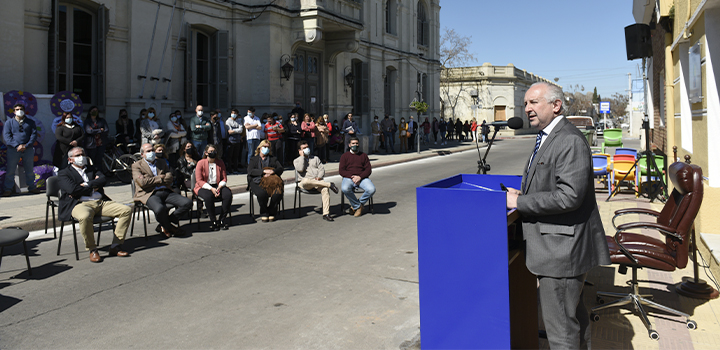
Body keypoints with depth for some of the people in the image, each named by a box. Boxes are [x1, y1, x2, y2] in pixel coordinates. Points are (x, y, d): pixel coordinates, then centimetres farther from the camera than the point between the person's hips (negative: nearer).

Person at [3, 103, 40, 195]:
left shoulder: (30, 122, 12)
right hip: (13, 149, -1)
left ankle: (31, 187, 18)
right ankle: (8, 189, 5)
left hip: (28, 149, 1)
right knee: (10, 170, -2)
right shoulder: (9, 122, 8)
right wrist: (17, 146, -15)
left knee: (29, 170, 8)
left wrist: (26, 145, -12)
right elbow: (6, 136, -1)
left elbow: (34, 134, 3)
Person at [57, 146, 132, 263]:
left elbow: (103, 180, 5)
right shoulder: (64, 173, 12)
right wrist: (93, 187, 3)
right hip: (80, 204, -5)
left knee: (127, 210, -14)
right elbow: (73, 189, -7)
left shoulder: (93, 169, 26)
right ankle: (92, 250, -19)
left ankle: (116, 246, -11)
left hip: (101, 202, 5)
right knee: (85, 217, -41)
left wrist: (86, 185, -7)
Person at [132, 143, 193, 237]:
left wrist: (152, 180, -3)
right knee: (160, 209, -39)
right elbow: (143, 182, -7)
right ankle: (169, 227, -4)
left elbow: (169, 179, 8)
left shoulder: (162, 163, 24)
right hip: (149, 194, -5)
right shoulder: (136, 165, 10)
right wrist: (161, 178, 1)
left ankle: (163, 226, -8)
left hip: (166, 192, 5)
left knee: (188, 203, -17)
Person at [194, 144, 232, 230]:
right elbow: (199, 180, -8)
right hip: (203, 187, -3)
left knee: (228, 194, -27)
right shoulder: (201, 163, -2)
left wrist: (220, 186, -15)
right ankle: (213, 221, -23)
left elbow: (224, 178, 7)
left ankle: (222, 219, -16)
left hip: (218, 186, 3)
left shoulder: (220, 162, 8)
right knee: (208, 196, -37)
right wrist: (211, 189, -21)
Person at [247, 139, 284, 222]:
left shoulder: (273, 159, 28)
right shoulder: (253, 160, 21)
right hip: (257, 181, -2)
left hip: (271, 181, 2)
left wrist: (272, 172, -11)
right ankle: (264, 213, -14)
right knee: (262, 193, -36)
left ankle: (272, 212, -9)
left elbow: (280, 168, 11)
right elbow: (250, 171, 1)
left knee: (278, 193, -30)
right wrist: (264, 171, -10)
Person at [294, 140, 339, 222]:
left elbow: (321, 169, 14)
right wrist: (302, 156, 1)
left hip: (317, 181, 2)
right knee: (306, 180, -42)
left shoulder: (315, 158, 27)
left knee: (325, 189, -33)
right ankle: (329, 184, -32)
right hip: (305, 183, -2)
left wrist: (319, 177, -7)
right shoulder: (296, 161, 16)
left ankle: (326, 214, -36)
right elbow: (300, 169, -6)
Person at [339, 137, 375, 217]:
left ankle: (360, 204, -4)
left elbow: (368, 169, 7)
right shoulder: (344, 156, 15)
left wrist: (360, 177, -12)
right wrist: (352, 177, -13)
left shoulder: (364, 155, 18)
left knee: (371, 189, -30)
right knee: (345, 189, -37)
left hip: (362, 178, 1)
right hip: (348, 178, -1)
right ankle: (358, 206, -12)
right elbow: (341, 171, 4)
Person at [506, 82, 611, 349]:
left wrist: (519, 202, -20)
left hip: (561, 247, -11)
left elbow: (569, 197, -27)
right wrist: (521, 194, 7)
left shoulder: (570, 141, -19)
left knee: (560, 323, -1)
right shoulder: (546, 137, 15)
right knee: (574, 313, 25)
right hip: (555, 245, 11)